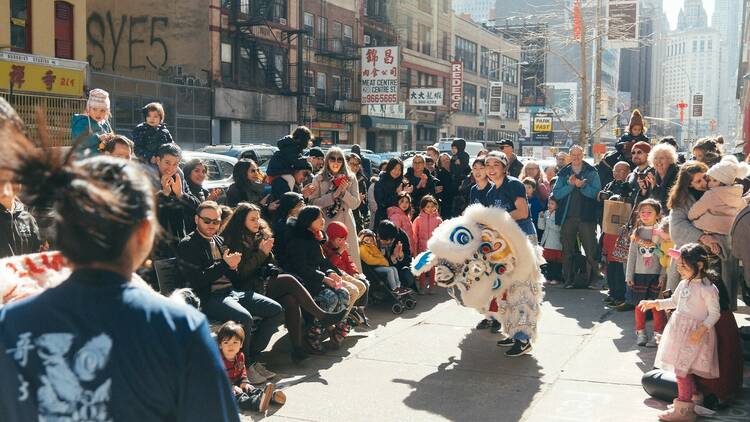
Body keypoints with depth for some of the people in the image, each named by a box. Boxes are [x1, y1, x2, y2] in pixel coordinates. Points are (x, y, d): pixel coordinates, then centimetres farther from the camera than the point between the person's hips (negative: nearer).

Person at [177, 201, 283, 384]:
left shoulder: (220, 240, 20)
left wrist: (233, 266, 2)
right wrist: (224, 265, -15)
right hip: (209, 298, -8)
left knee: (276, 310, -5)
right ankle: (244, 366, -12)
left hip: (232, 290, 8)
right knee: (244, 317, -34)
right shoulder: (187, 245, -2)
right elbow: (197, 281, -13)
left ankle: (251, 357, 3)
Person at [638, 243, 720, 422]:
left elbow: (714, 314, -14)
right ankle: (689, 398, 28)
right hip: (679, 330, 8)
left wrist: (702, 329, -25)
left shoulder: (708, 289, -17)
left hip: (694, 334, -8)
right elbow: (674, 301, 23)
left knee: (682, 369, -6)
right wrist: (656, 303, 14)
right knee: (683, 369, 13)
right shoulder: (684, 284, 8)